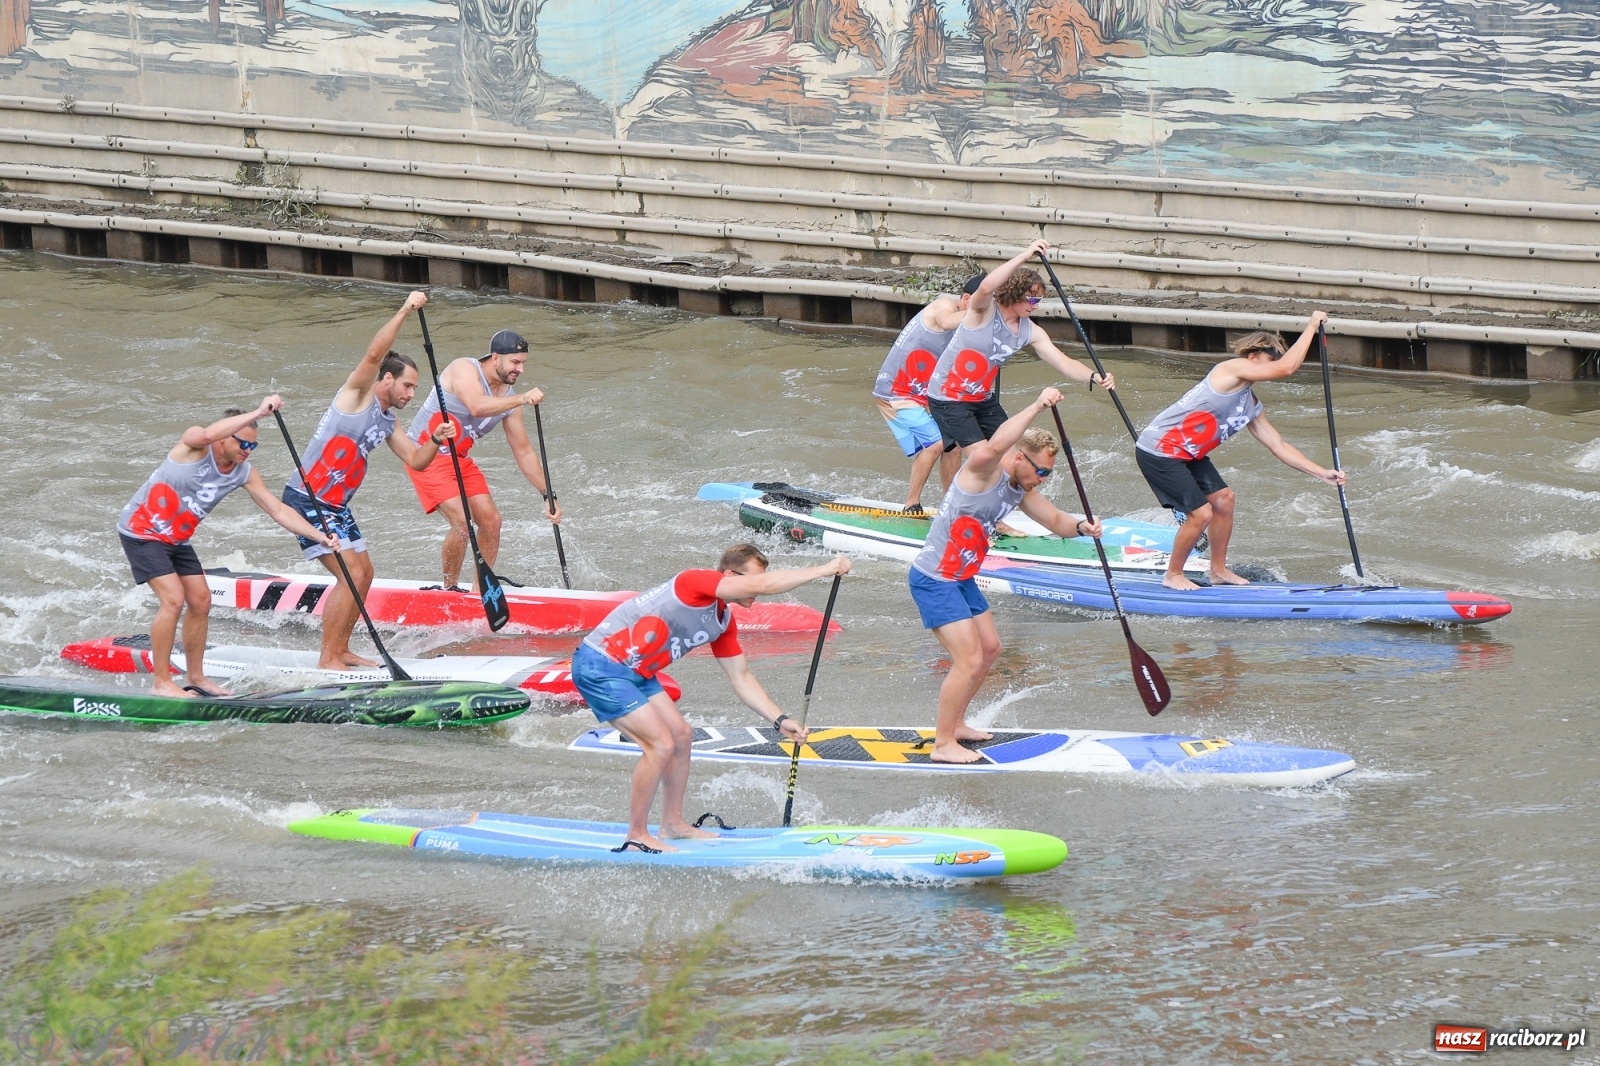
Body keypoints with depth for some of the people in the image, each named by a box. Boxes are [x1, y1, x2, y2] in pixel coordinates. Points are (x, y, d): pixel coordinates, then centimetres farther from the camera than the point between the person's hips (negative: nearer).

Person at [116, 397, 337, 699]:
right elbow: (208, 434, -47)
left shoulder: (244, 474, -4)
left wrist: (319, 536, -14)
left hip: (175, 539, 8)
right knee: (173, 599, -18)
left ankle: (195, 677, 21)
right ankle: (161, 683, -12)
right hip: (141, 531, -8)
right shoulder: (194, 444, -23)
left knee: (201, 601, 7)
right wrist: (258, 413, -49)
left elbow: (278, 510, -2)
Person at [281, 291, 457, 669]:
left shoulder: (387, 421, 14)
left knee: (363, 574, 13)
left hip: (335, 506, 10)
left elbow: (415, 460, 13)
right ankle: (327, 661, -11)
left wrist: (435, 440, -7)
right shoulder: (357, 396, -11)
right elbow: (375, 354, -27)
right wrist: (404, 312, -29)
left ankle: (340, 651, 23)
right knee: (352, 575, -15)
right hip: (307, 500, -10)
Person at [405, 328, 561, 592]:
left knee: (491, 520, -2)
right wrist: (522, 399, -48)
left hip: (460, 460, 8)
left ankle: (479, 590, 11)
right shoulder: (464, 369, -19)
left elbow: (523, 451, 6)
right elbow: (477, 407, -40)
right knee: (462, 521, -20)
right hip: (427, 456, -8)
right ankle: (450, 590, -4)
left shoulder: (509, 397, 0)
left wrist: (547, 494, 2)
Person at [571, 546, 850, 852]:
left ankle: (672, 824, 27)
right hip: (600, 667, -10)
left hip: (632, 673, 10)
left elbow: (741, 678, 17)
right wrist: (825, 570, -29)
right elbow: (762, 586, -34)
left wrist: (780, 721, 8)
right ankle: (637, 836, -1)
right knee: (661, 745, -13)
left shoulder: (723, 622, 7)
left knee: (681, 736, 14)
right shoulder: (696, 583, -22)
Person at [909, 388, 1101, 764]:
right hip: (934, 581, -10)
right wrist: (1037, 406, -44)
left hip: (961, 579, 10)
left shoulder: (1020, 490, 6)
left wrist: (1080, 526, -9)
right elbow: (994, 446, -43)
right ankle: (943, 744, -4)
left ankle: (954, 723, 36)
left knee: (989, 649, 21)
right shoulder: (983, 472, -21)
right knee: (969, 660, -13)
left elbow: (1054, 520, 14)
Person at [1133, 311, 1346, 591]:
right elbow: (1286, 368, -26)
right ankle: (1172, 575, 10)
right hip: (1158, 451, -10)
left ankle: (1219, 570, 26)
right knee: (1201, 513, -10)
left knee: (1223, 499, 12)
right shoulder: (1232, 369, -17)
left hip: (1186, 454, 10)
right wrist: (1312, 325, -16)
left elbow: (1279, 447, 17)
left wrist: (1322, 473, 12)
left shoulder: (1251, 407, 11)